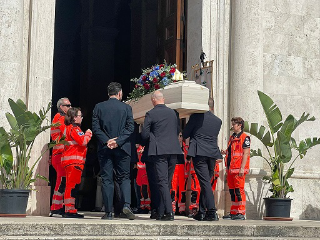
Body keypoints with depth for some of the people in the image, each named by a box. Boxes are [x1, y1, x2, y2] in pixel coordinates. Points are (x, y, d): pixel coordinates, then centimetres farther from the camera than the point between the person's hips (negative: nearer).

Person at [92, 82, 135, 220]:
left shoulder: (98, 107, 4)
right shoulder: (126, 108, 2)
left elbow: (95, 128, -3)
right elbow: (131, 128, -5)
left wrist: (106, 141, -8)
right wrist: (118, 141, -9)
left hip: (105, 148, 0)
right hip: (122, 148, 0)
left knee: (106, 180, 3)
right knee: (124, 178, 8)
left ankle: (108, 212, 1)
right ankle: (126, 205, -12)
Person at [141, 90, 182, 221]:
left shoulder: (150, 114, -4)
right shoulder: (173, 113, 10)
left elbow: (144, 134, -4)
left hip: (159, 150, -5)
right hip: (173, 149, 5)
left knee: (162, 182, -6)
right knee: (167, 181, 11)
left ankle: (169, 212, -17)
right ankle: (161, 212, 16)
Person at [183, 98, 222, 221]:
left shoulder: (196, 117, -3)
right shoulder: (218, 121, 9)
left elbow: (185, 134, 3)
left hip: (199, 153, -5)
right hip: (212, 154, 5)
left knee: (205, 182, -9)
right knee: (206, 182, 13)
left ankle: (212, 211, -18)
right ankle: (201, 212, 17)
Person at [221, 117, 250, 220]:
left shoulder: (244, 138, -5)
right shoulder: (232, 137, 19)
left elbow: (245, 154, -11)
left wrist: (242, 168, -17)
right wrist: (225, 152, 6)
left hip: (239, 169, -8)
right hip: (230, 169, 8)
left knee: (239, 190, -8)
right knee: (232, 190, 9)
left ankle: (241, 213, -5)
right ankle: (233, 213, 15)